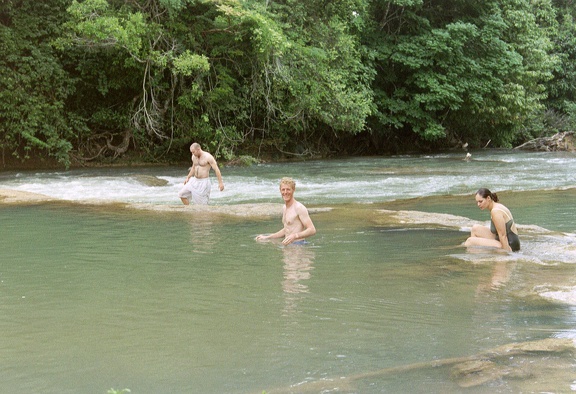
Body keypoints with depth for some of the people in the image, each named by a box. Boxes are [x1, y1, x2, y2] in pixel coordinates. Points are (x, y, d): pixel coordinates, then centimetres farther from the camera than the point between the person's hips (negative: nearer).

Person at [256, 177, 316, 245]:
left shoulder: (299, 208, -13)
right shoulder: (284, 208, 15)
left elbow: (312, 230, -18)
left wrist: (295, 236, -31)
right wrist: (266, 237, 24)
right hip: (288, 245, 8)